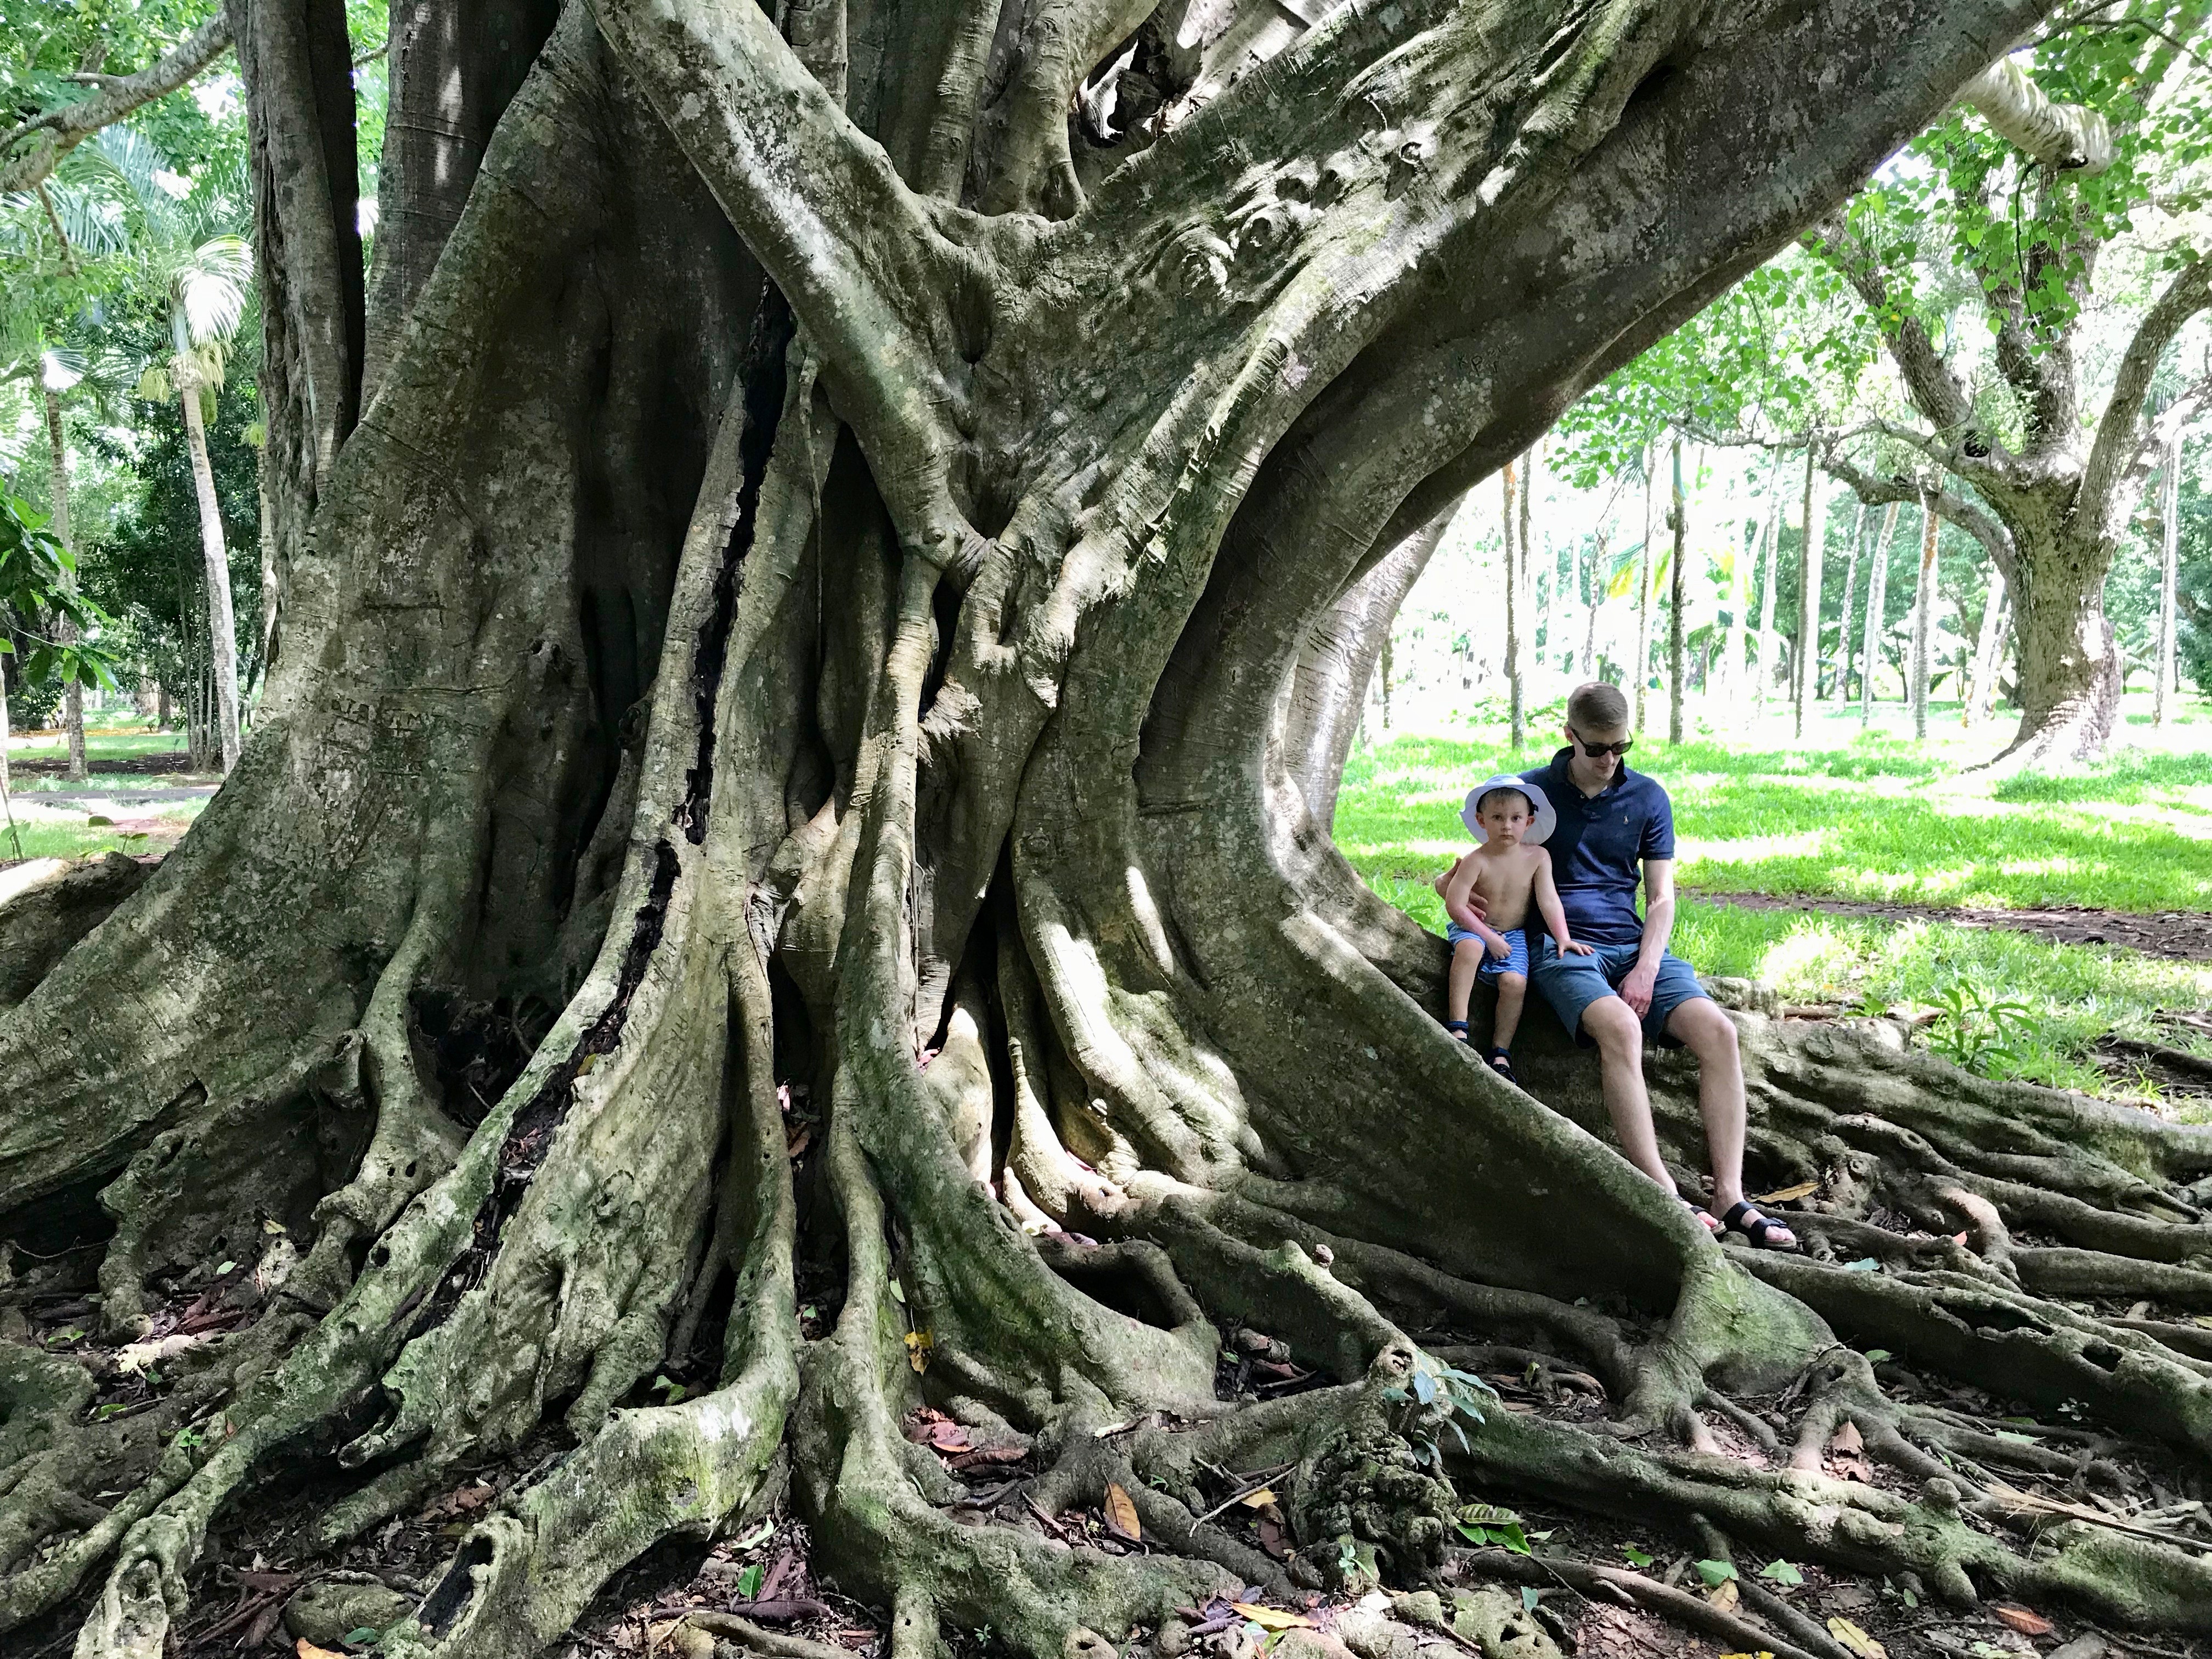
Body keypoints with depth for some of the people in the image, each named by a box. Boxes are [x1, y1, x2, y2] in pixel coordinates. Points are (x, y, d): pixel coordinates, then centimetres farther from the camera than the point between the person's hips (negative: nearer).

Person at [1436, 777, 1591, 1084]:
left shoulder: (1538, 857, -6)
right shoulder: (1476, 860, -16)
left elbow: (1548, 900, -7)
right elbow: (1454, 904, -19)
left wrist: (1563, 938, -19)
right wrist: (1489, 937, -19)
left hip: (1514, 935, 2)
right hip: (1475, 928, -2)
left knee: (1515, 982, -23)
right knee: (1468, 948, -36)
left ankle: (1501, 1053, -10)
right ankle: (1457, 1026, -32)